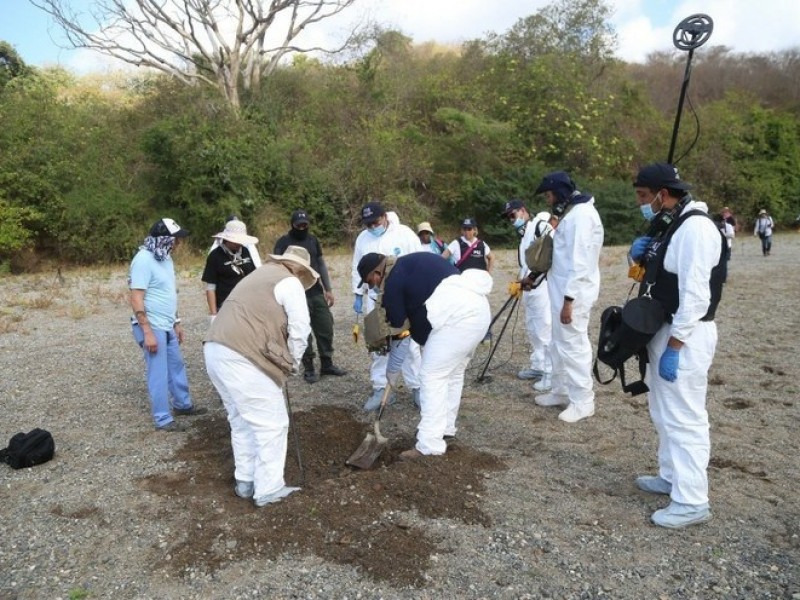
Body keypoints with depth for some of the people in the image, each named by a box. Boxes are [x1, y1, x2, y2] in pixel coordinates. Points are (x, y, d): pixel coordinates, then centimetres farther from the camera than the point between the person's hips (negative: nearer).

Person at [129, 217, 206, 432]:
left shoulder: (165, 257, 9)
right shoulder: (144, 260, -19)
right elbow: (136, 298, -21)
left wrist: (177, 323, 19)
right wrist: (147, 332, -23)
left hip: (167, 326, 9)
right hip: (152, 327, -9)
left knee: (177, 366, 19)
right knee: (158, 373, 1)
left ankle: (183, 404, 35)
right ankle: (163, 419, 12)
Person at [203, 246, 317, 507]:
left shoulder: (259, 275, 28)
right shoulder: (289, 282, 0)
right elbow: (300, 329, -6)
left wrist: (285, 361, 18)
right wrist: (292, 363, 10)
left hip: (216, 351, 10)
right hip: (241, 357, -10)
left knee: (242, 421, 22)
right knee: (272, 424, 3)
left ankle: (245, 481, 32)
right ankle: (268, 490, 12)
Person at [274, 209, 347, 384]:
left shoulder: (313, 240, 10)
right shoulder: (283, 243, -5)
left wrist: (328, 289, 12)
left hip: (317, 293, 5)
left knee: (326, 329, 8)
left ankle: (327, 365, 22)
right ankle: (308, 369, 14)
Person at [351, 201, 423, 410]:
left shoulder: (404, 234, -7)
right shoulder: (362, 238, 5)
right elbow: (358, 269, 14)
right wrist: (358, 295, 12)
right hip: (375, 299, 4)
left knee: (409, 344, 0)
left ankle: (416, 387, 12)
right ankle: (380, 388, 18)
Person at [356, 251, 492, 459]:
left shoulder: (393, 282, -2)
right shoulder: (409, 264, 23)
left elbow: (399, 329, 4)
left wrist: (392, 372, 15)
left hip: (456, 314, -10)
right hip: (477, 306, 10)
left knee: (432, 376, -3)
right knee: (453, 372, 20)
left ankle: (429, 445, 0)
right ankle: (445, 427, 32)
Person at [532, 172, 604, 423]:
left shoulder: (581, 214, -17)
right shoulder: (571, 212, 15)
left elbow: (579, 262, -22)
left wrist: (568, 300, -23)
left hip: (574, 294, -10)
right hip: (563, 290, 10)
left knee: (574, 345, -2)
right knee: (560, 343, 17)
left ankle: (582, 401, 9)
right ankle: (562, 391, 30)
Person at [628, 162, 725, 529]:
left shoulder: (695, 227, -19)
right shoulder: (671, 224, 12)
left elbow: (695, 295, -24)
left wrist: (674, 347, -23)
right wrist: (640, 256, 3)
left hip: (685, 336, -10)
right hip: (666, 329, 10)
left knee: (684, 417, -4)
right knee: (664, 413, 19)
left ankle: (692, 503, 6)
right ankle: (672, 477, 33)